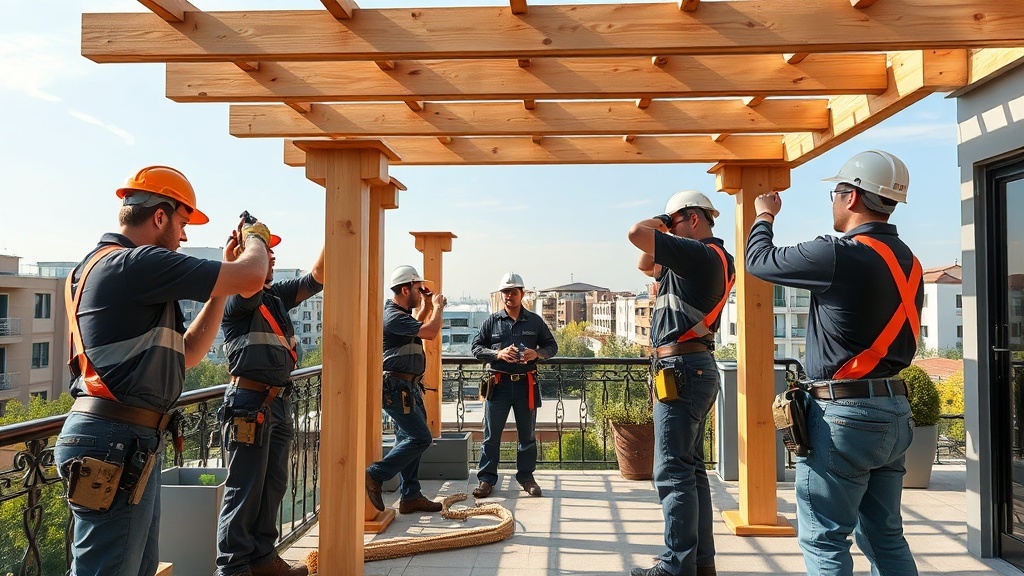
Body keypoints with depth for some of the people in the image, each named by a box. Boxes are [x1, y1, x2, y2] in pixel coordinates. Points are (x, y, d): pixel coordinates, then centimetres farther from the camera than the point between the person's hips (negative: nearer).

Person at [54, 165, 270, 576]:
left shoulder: (107, 266, 18)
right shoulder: (136, 263, -15)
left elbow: (187, 354, 17)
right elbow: (251, 278, -19)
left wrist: (223, 278, 14)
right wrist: (256, 238, 4)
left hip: (133, 444, 10)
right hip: (114, 445, -10)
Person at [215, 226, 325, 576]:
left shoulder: (277, 295, 14)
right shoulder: (238, 299, -8)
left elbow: (315, 279, 11)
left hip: (279, 401, 8)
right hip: (249, 402, -8)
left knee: (273, 486, 14)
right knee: (245, 489, -2)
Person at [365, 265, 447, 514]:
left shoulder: (400, 313, 15)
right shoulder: (393, 317, -18)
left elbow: (416, 329, 36)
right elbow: (430, 332, -27)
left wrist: (426, 308, 23)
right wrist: (437, 307, -9)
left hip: (407, 387, 11)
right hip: (397, 387, -11)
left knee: (410, 439, 12)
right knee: (421, 438, -11)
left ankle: (411, 496, 19)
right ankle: (374, 475, -3)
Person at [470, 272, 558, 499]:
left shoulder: (535, 321, 6)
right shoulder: (492, 321, 4)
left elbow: (552, 346, 11)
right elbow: (476, 347, 4)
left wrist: (537, 353, -11)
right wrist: (498, 354, -13)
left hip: (526, 384, 1)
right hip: (498, 384, -1)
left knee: (527, 434, 10)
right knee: (491, 434, 2)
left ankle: (526, 476, 24)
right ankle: (486, 478, 13)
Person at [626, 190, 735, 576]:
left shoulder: (701, 254, -12)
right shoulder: (705, 261, 19)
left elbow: (637, 233, -19)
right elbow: (646, 266, 28)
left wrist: (663, 222, 0)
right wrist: (668, 237, 14)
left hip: (681, 369, -11)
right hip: (693, 369, 11)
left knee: (673, 472, -7)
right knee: (691, 469, 14)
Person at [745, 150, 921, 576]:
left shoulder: (839, 256, -17)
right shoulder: (909, 264, 10)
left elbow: (759, 261, -5)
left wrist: (764, 216, 14)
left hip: (844, 415, -9)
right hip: (894, 411, 9)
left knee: (824, 541, 2)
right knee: (885, 537, 18)